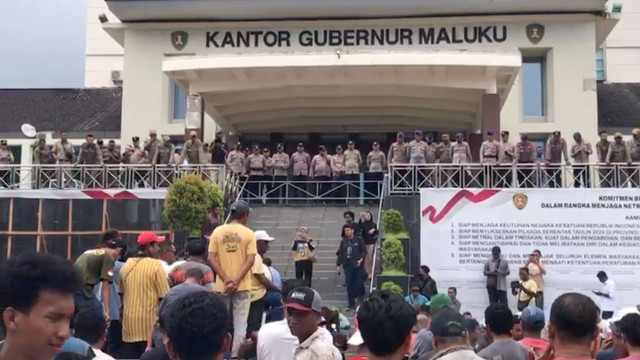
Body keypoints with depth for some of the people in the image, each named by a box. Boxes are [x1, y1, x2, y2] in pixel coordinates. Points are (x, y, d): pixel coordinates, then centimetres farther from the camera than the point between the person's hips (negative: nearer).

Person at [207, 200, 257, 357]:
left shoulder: (217, 231, 2)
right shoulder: (249, 234, -4)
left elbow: (211, 258, -4)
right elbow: (250, 260, -11)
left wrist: (226, 279, -7)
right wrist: (236, 281, -12)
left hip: (221, 285, 2)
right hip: (242, 286, -2)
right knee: (240, 324, 4)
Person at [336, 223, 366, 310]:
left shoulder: (358, 240, 0)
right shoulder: (343, 241, 9)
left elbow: (364, 251, -2)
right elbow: (340, 253, 12)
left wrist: (361, 259, -17)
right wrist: (338, 265, 9)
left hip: (358, 266, -2)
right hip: (347, 266, 3)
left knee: (360, 284, -3)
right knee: (349, 286, 1)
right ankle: (352, 304, 8)